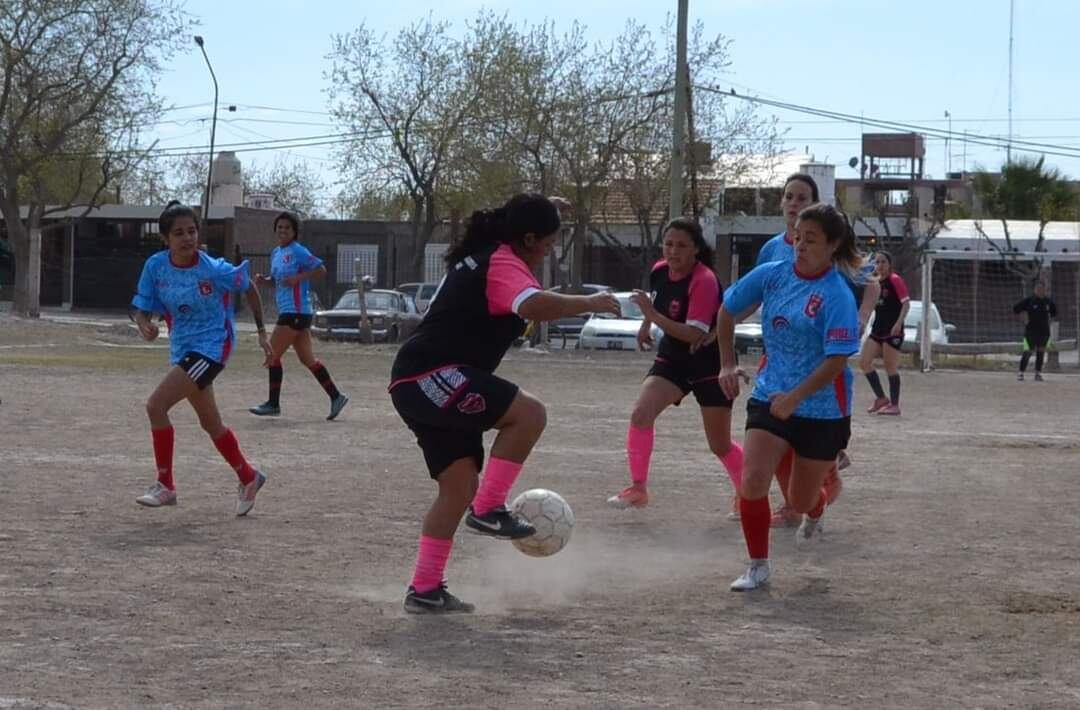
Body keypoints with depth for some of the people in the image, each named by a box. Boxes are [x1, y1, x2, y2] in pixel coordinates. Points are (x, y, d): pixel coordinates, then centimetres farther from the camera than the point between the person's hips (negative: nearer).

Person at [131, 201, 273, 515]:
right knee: (211, 423, 18)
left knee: (156, 405, -19)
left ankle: (165, 486, -7)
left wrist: (261, 331, 4)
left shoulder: (213, 269, -19)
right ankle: (248, 478, 40)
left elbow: (249, 288, -1)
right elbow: (142, 309, 0)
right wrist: (145, 325, -24)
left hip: (211, 347, -6)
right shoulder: (156, 266, -8)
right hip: (182, 349, 6)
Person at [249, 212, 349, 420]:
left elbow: (321, 270, -12)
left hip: (296, 312, -9)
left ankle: (273, 404, 2)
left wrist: (298, 278, -20)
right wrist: (264, 280, 7)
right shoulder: (276, 253, 15)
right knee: (307, 358, 10)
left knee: (273, 354, -5)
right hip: (287, 310, 9)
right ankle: (335, 397, 13)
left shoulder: (298, 251, -10)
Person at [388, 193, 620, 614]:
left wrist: (543, 208, 51)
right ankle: (488, 510, -14)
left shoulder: (482, 257, 21)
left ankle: (425, 590, 9)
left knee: (460, 484, 8)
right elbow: (535, 305, -33)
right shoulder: (503, 264, -11)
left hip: (417, 384, 11)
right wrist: (590, 303, -21)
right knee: (529, 413, -20)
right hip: (432, 376, -11)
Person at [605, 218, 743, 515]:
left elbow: (695, 334, -33)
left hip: (710, 367, -5)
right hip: (672, 359, 5)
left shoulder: (704, 281, -25)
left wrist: (653, 316, -37)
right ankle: (638, 488, -8)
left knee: (720, 445, 5)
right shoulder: (659, 271, -5)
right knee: (640, 414, -19)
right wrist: (646, 324, 17)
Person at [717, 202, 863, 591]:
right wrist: (727, 364, 10)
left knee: (801, 499, 11)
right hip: (770, 396, 3)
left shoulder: (837, 295, -18)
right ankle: (758, 565, 4)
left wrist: (795, 397, -31)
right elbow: (728, 309, 14)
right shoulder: (772, 275, -3)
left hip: (822, 410, -3)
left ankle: (814, 514, 51)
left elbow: (836, 361, -23)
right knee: (752, 481, -14)